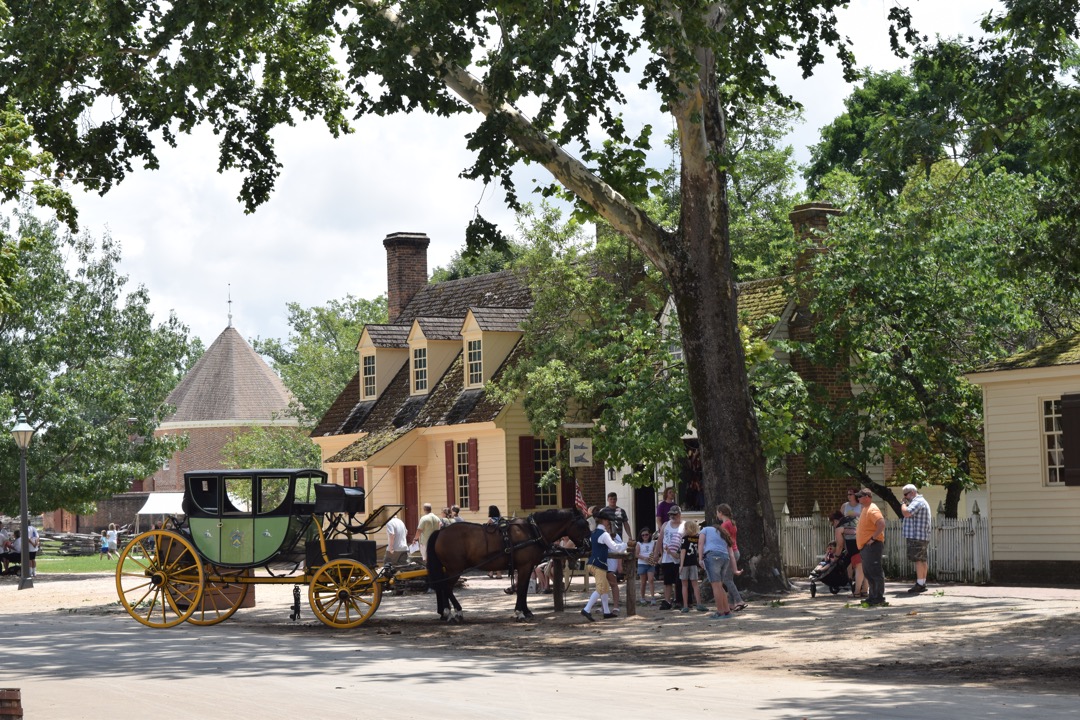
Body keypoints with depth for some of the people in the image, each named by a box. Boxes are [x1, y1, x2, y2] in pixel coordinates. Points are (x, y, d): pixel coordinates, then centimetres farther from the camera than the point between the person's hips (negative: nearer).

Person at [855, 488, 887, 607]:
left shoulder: (872, 510, -15)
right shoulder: (865, 509, 17)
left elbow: (882, 524, -27)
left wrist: (873, 538, -25)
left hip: (872, 545, -11)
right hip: (865, 547, 11)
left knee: (875, 572, -9)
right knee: (867, 572, 13)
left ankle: (879, 598, -7)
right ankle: (873, 597, 19)